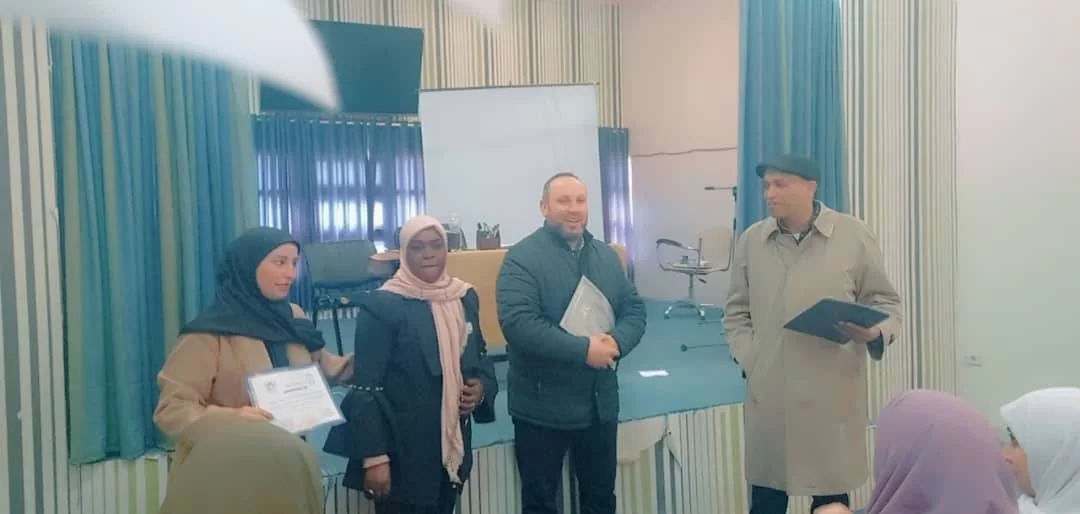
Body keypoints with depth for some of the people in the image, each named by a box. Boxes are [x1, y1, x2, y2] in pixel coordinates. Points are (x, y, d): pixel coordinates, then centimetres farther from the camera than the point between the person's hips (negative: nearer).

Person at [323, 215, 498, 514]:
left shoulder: (465, 297, 5)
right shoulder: (381, 306, -14)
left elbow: (480, 356, 17)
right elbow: (365, 389, -15)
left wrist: (483, 387, -4)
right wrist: (374, 457, -19)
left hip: (453, 447, 6)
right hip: (402, 454, -6)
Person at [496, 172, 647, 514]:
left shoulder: (607, 257, 9)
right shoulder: (522, 258, -12)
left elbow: (634, 308, 7)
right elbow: (518, 323, -23)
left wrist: (617, 342, -15)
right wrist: (583, 349, -25)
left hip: (600, 403, 6)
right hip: (543, 407, -5)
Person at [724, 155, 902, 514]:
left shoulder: (853, 236, 0)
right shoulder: (751, 240, 6)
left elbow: (885, 301, 5)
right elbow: (736, 312, 12)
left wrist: (875, 333, -15)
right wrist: (748, 360, 0)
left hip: (832, 394, -1)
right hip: (768, 393, 2)